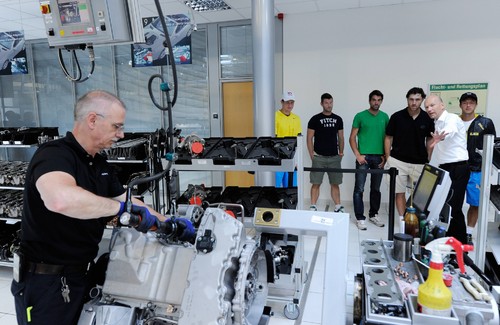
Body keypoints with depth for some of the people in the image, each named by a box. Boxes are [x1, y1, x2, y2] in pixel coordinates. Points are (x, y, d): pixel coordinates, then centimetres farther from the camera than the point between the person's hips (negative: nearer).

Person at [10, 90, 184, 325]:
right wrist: (120, 207, -35)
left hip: (82, 274, 8)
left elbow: (126, 200, 13)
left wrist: (167, 222, 6)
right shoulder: (54, 154, -23)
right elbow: (61, 199, -45)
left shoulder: (99, 164, 5)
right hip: (46, 282, -8)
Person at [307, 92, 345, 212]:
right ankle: (313, 207, 6)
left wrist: (341, 152, 5)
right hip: (319, 157, -3)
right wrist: (312, 155, -8)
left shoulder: (338, 119, 11)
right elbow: (309, 138, -1)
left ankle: (338, 207, 16)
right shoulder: (315, 119, 0)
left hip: (334, 157, 3)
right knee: (316, 183, -1)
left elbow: (341, 137, 15)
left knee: (335, 184, 9)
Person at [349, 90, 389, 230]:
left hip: (379, 158, 4)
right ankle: (360, 218, 5)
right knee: (359, 188, -4)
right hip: (363, 156, -3)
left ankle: (373, 215, 27)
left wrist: (385, 155, 2)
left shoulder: (385, 117, 9)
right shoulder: (360, 116, -1)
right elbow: (352, 138, -1)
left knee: (376, 189, 13)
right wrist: (357, 155, -10)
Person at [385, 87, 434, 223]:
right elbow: (388, 138, 2)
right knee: (399, 192, 4)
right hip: (398, 161, -1)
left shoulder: (427, 118, 1)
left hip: (420, 162, 1)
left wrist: (429, 160, 4)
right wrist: (388, 159, -2)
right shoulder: (397, 117, -4)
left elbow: (429, 140, 11)